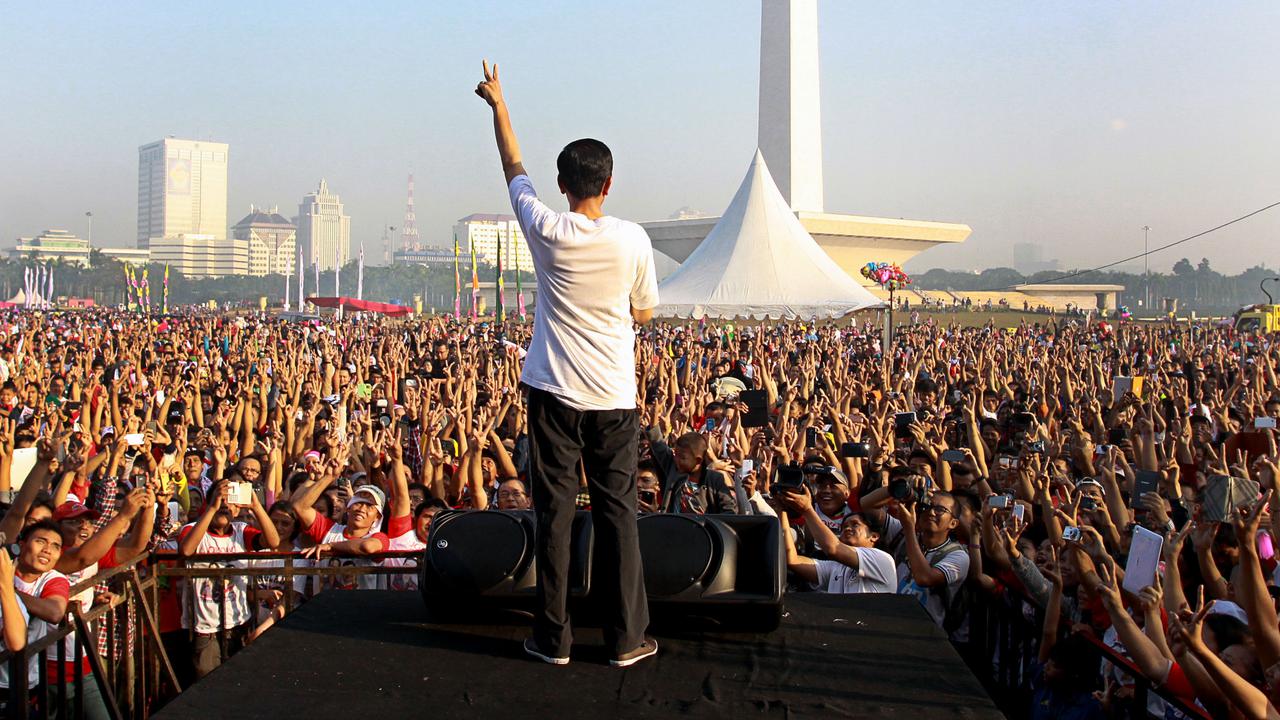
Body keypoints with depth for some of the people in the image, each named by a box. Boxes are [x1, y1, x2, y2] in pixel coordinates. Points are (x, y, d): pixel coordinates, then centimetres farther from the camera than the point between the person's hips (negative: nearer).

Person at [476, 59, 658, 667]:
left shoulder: (548, 231, -6)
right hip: (614, 395, 0)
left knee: (554, 509, 6)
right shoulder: (632, 240, -5)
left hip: (554, 389, 0)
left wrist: (498, 104, 26)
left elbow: (514, 168, 12)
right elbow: (644, 312, 8)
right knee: (617, 509, 6)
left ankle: (553, 637, 12)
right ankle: (627, 638, 12)